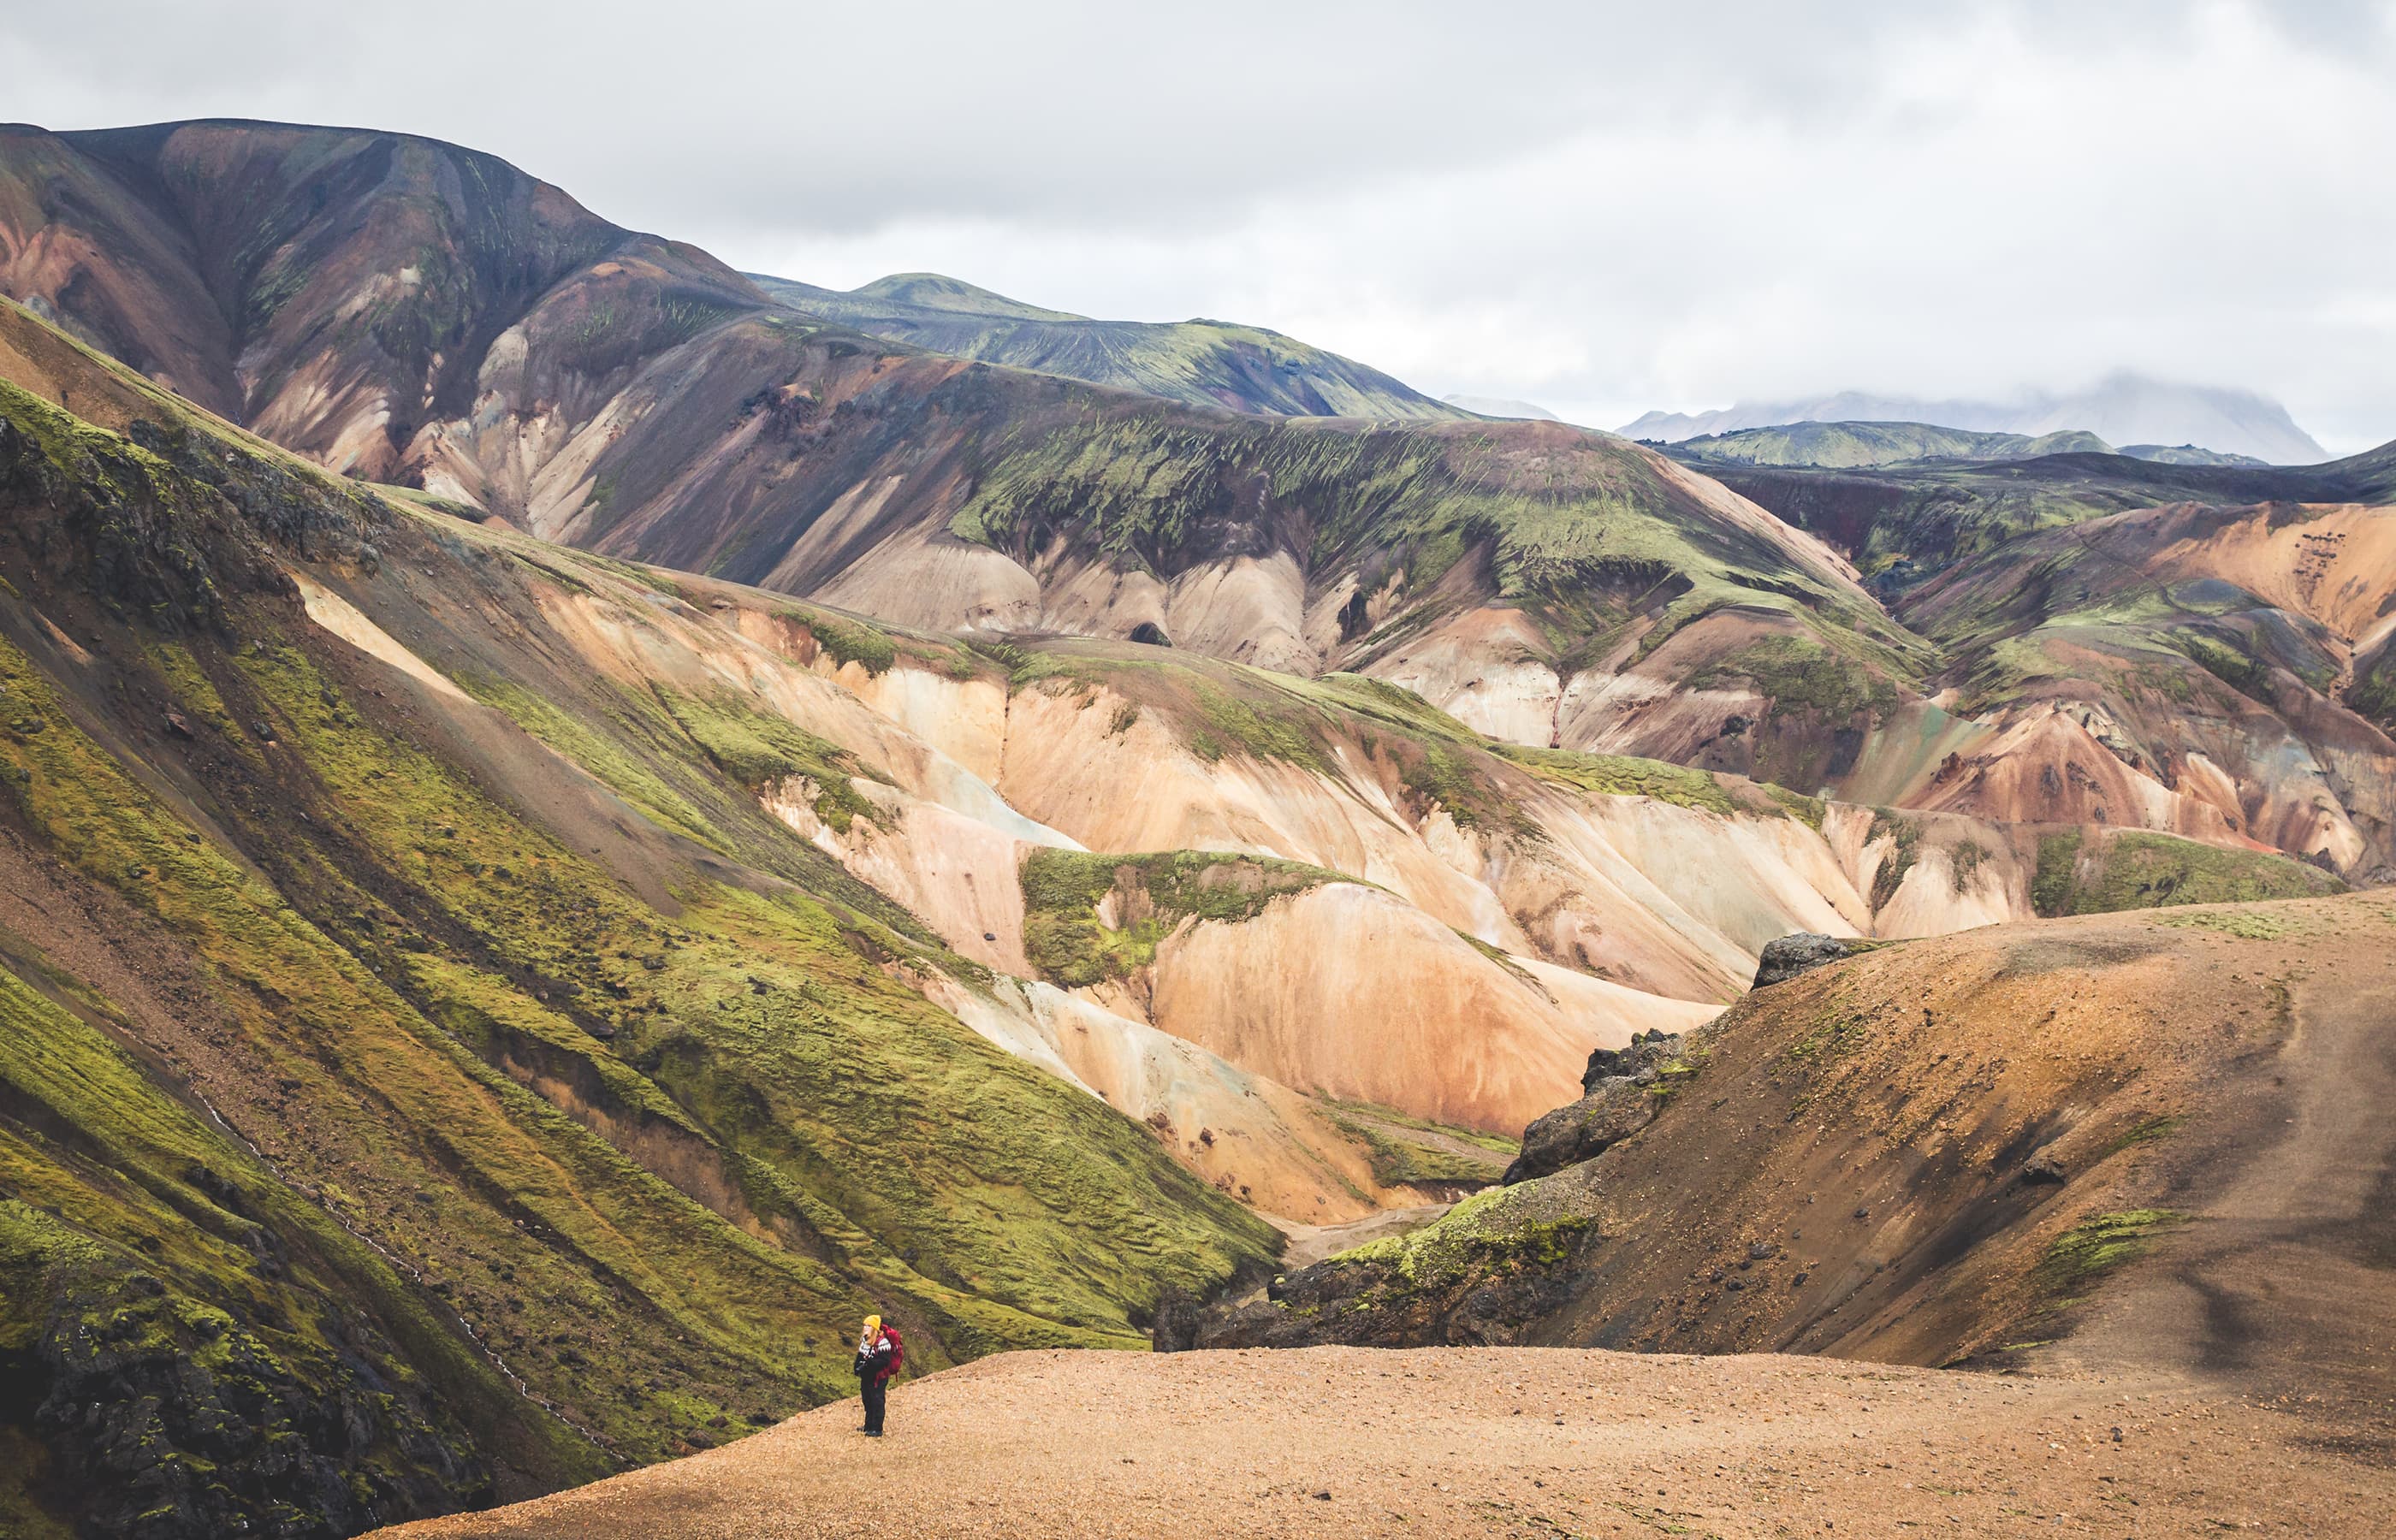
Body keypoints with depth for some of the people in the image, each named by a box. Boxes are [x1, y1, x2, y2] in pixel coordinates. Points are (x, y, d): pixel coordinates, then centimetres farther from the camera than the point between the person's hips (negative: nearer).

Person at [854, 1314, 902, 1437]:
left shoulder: (882, 1342, -22)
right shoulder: (865, 1339, 6)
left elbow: (885, 1361, -24)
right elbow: (860, 1355, 18)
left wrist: (867, 1365, -27)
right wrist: (858, 1367, 4)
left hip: (878, 1378, -9)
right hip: (866, 1377, 9)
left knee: (877, 1403, -2)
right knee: (867, 1402, 18)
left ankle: (877, 1429, 5)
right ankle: (868, 1426, 31)